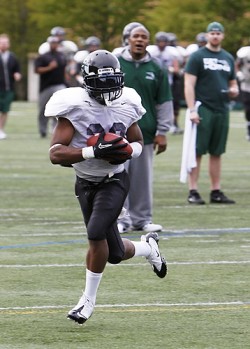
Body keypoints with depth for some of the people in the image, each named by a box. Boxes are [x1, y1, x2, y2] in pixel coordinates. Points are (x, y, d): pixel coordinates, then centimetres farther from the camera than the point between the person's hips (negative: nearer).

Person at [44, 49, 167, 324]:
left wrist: (125, 151, -13)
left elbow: (138, 142, 11)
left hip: (114, 181, -1)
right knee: (115, 254, 7)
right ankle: (148, 247, 44)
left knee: (96, 232, -24)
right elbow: (56, 154, -23)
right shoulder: (74, 107, -16)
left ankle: (89, 299, -6)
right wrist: (94, 151, -35)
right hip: (86, 184, 1)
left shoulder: (126, 104, -5)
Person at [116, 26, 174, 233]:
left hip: (145, 133, 2)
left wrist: (162, 132, 5)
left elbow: (164, 102, 10)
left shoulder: (156, 69, 7)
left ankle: (142, 219, 15)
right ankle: (120, 219, 2)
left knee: (143, 179, 6)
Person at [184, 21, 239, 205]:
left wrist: (234, 90, 0)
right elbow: (189, 84, -7)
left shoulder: (228, 58, 16)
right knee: (197, 152, -5)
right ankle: (193, 192, -3)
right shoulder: (197, 56, -1)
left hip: (222, 110, 6)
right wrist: (192, 110, -16)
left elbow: (233, 83, 25)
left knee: (217, 153, 9)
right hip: (203, 110, -6)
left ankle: (216, 191, 12)